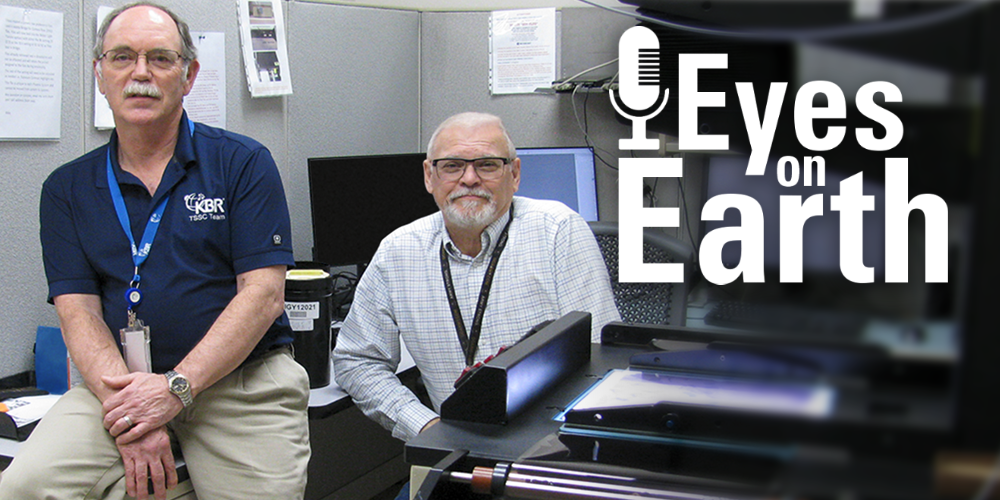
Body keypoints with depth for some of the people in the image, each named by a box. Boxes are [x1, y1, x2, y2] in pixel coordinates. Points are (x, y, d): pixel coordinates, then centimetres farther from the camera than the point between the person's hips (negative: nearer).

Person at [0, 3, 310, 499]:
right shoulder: (67, 188, 10)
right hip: (120, 383, 1)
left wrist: (175, 387, -16)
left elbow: (264, 295, -6)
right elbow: (78, 312, 2)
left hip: (244, 379, -1)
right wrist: (123, 400, -16)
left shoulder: (243, 163, 2)